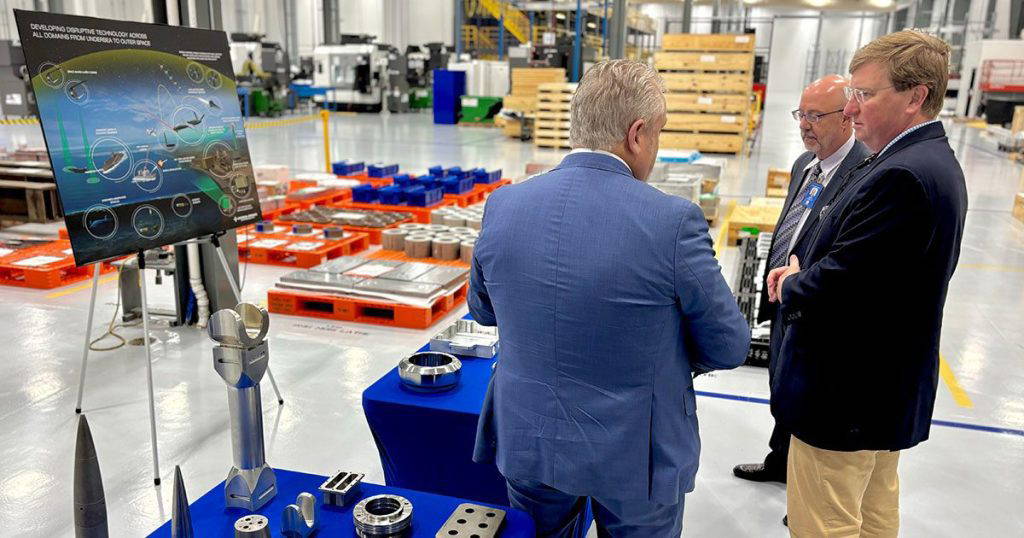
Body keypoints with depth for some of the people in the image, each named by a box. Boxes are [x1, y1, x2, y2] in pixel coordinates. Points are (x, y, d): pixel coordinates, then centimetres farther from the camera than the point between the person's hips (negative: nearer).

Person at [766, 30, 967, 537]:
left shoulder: (902, 176, -26)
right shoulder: (933, 161, 7)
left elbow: (833, 288, -27)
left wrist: (790, 288, -6)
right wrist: (802, 276, -3)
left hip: (846, 396, -10)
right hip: (888, 389, 10)